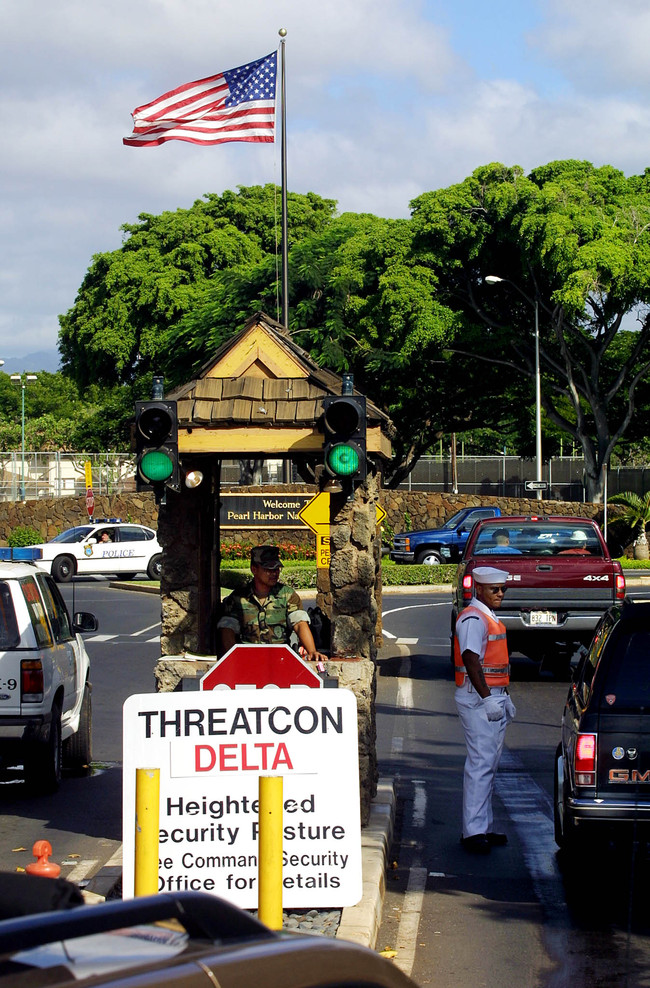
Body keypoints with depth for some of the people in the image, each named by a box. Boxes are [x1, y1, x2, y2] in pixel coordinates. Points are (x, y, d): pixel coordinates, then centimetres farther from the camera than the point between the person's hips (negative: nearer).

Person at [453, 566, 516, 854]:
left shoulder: (490, 619, 19)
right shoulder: (473, 619, -13)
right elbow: (471, 660, -23)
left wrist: (504, 698, 25)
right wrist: (487, 698, -27)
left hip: (493, 697, 10)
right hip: (478, 699, -10)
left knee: (489, 764, 12)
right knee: (481, 762, -12)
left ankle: (483, 828, 17)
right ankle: (474, 832, -12)